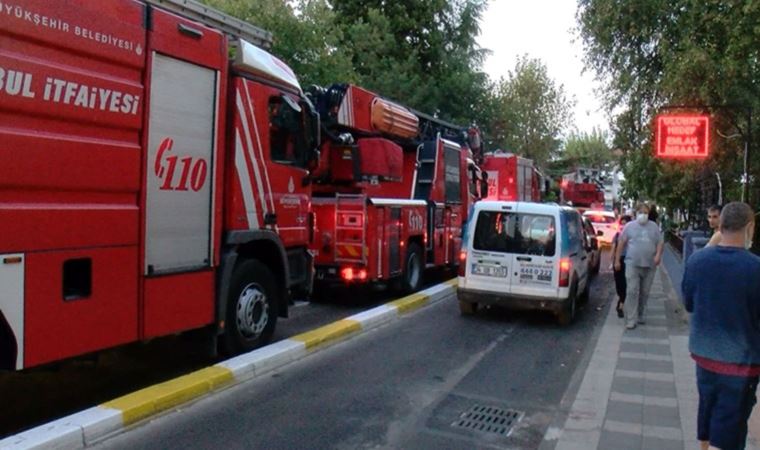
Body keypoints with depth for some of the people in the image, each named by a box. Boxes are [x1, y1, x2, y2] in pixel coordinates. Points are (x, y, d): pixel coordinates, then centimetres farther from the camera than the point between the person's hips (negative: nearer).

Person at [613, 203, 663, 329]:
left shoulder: (654, 227, 11)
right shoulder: (630, 226, 4)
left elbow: (660, 243, 10)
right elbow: (621, 243, 5)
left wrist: (658, 255, -10)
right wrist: (617, 260, 2)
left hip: (649, 265, 3)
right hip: (632, 264, -3)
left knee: (644, 293, 10)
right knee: (632, 292, -10)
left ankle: (641, 316, 24)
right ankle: (631, 320, -9)